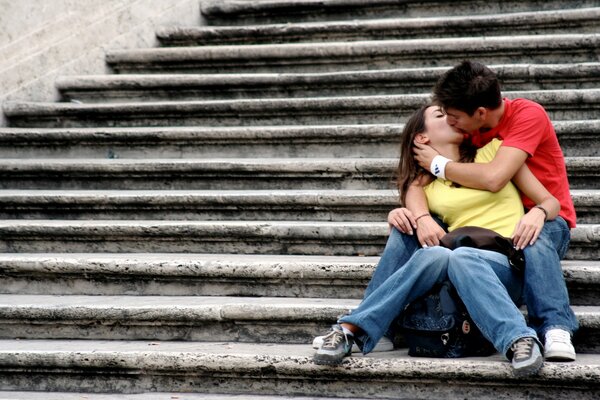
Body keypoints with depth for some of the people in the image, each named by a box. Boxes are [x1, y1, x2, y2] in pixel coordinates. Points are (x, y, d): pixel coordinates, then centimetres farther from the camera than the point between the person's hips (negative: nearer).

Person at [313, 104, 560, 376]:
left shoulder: (493, 151, 15)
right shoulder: (423, 185, 19)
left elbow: (551, 201, 12)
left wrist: (537, 213, -10)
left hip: (508, 265, -2)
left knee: (461, 257, -36)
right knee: (433, 254, -33)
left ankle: (518, 340, -51)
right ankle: (349, 330, -34)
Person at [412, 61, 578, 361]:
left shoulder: (528, 115, -18)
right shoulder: (465, 129, 0)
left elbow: (493, 178, -32)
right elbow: (416, 184, -7)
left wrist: (438, 164, -17)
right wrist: (422, 218, -30)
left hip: (546, 216, -5)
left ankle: (556, 328, -46)